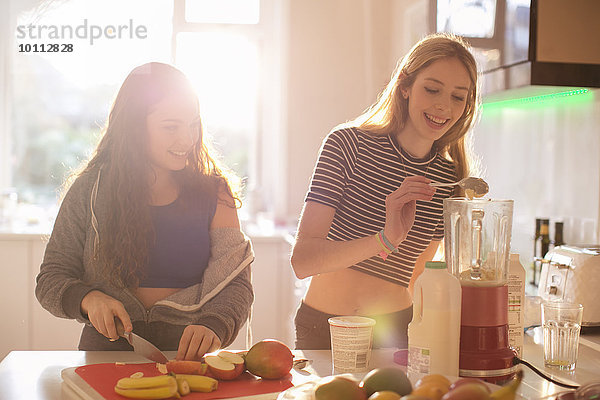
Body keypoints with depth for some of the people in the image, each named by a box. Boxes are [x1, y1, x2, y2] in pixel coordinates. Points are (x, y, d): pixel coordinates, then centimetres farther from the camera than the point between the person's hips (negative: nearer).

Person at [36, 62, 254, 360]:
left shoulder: (213, 193, 6)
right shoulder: (89, 192, 4)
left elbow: (234, 283, -1)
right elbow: (51, 279, 7)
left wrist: (213, 326, -22)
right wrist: (88, 299, -15)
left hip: (187, 355, 0)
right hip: (107, 349, 1)